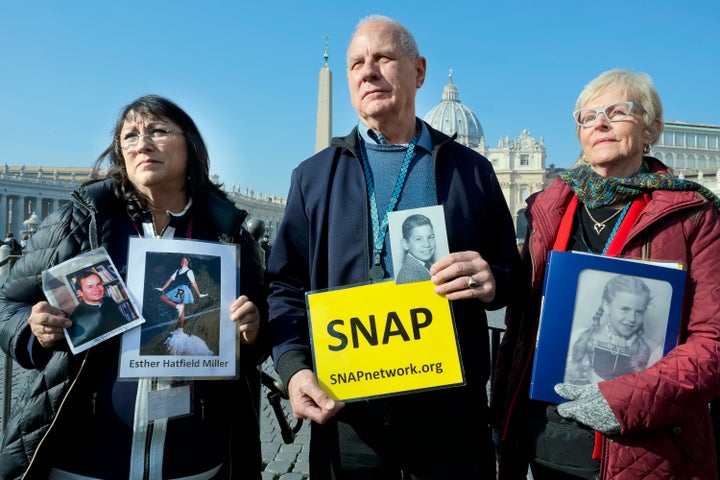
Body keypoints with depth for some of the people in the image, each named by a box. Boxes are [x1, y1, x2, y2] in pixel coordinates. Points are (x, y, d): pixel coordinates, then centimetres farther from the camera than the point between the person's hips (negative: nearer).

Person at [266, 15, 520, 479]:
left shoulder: (471, 169, 7)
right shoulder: (315, 175, 6)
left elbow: (513, 275, 9)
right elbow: (286, 285, 4)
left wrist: (492, 281, -14)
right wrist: (295, 367, -11)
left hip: (452, 409, 1)